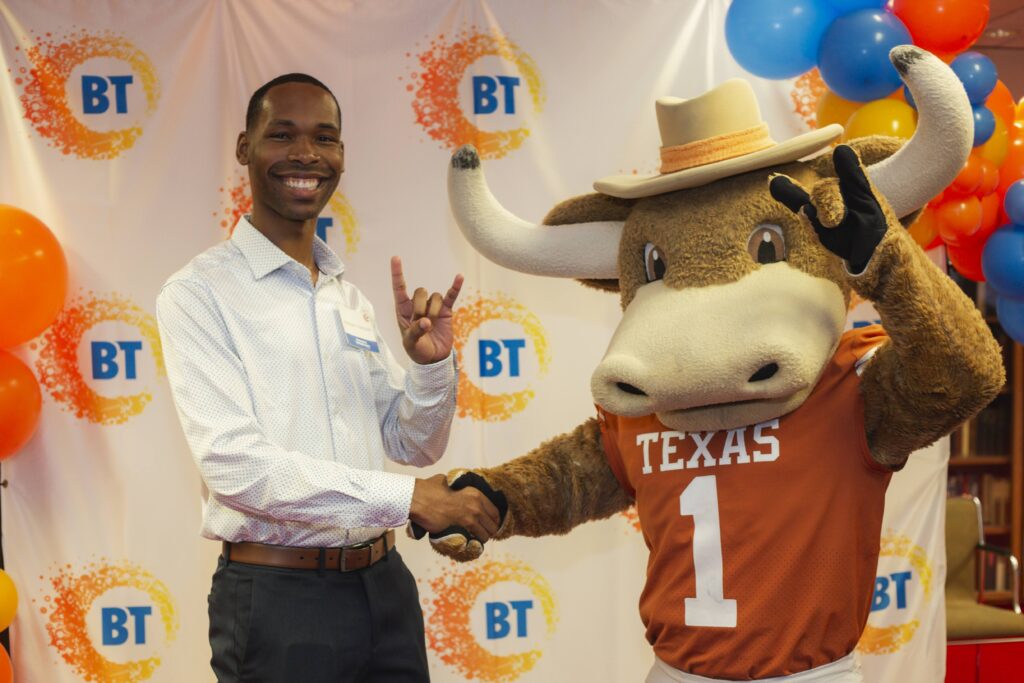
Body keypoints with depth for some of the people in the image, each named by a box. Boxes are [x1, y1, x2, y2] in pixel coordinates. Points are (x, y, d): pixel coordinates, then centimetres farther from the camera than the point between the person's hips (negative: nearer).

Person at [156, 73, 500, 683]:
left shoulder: (351, 298, 10)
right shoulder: (200, 293, -8)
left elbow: (414, 445, 14)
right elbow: (234, 465, -19)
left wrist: (432, 363, -6)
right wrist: (406, 497, -18)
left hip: (385, 585, 6)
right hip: (278, 600, -5)